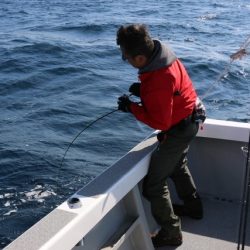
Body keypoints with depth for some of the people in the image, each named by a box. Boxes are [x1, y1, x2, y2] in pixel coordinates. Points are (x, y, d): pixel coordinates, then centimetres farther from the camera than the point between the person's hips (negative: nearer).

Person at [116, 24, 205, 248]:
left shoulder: (160, 81, -37)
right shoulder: (161, 54, -9)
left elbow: (160, 122, -28)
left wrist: (132, 107, -19)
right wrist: (143, 90, -5)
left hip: (179, 129, -10)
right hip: (189, 119, 10)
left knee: (154, 183, -2)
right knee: (177, 165, 31)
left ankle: (170, 233, 14)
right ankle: (193, 206, 52)